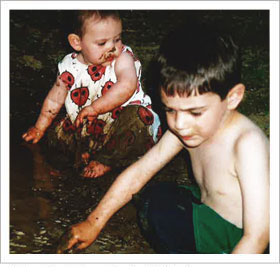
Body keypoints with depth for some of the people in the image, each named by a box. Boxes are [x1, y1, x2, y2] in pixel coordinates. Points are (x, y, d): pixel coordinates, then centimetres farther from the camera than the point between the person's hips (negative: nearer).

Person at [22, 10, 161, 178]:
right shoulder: (70, 66, -2)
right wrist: (40, 128, 17)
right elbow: (55, 98, 11)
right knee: (55, 131, -3)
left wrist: (94, 108, -33)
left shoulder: (123, 58, -13)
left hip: (120, 125, -4)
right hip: (89, 127, 4)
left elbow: (127, 86, -33)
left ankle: (106, 161, -17)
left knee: (136, 116, -35)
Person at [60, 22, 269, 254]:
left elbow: (257, 237, -32)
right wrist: (94, 223, 5)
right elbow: (138, 173, 1)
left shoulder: (247, 144, -31)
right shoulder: (183, 129, -7)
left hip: (236, 246, -8)